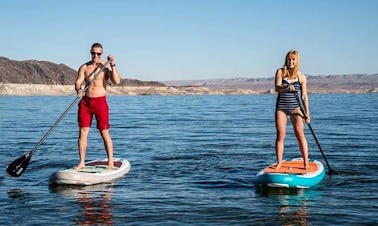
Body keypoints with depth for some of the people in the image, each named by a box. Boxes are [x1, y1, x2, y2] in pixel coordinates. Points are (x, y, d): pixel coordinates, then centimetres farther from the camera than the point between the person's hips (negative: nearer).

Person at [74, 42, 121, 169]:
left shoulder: (106, 67, 1)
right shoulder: (84, 67, 9)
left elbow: (117, 82, -14)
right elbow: (78, 82, -2)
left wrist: (113, 65, -20)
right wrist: (79, 90, -24)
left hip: (100, 102, -3)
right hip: (85, 102, 3)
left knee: (104, 133, -1)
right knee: (82, 132, 0)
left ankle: (111, 162, 6)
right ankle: (82, 162, 6)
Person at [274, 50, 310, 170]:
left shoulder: (302, 77, 2)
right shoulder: (280, 72, 0)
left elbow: (304, 96, 4)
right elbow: (277, 88, -14)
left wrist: (307, 113, -1)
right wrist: (286, 87, -35)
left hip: (295, 108, 0)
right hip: (281, 108, 0)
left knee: (300, 134, -8)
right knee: (280, 135, 0)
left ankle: (306, 162, -5)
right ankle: (279, 162, 10)